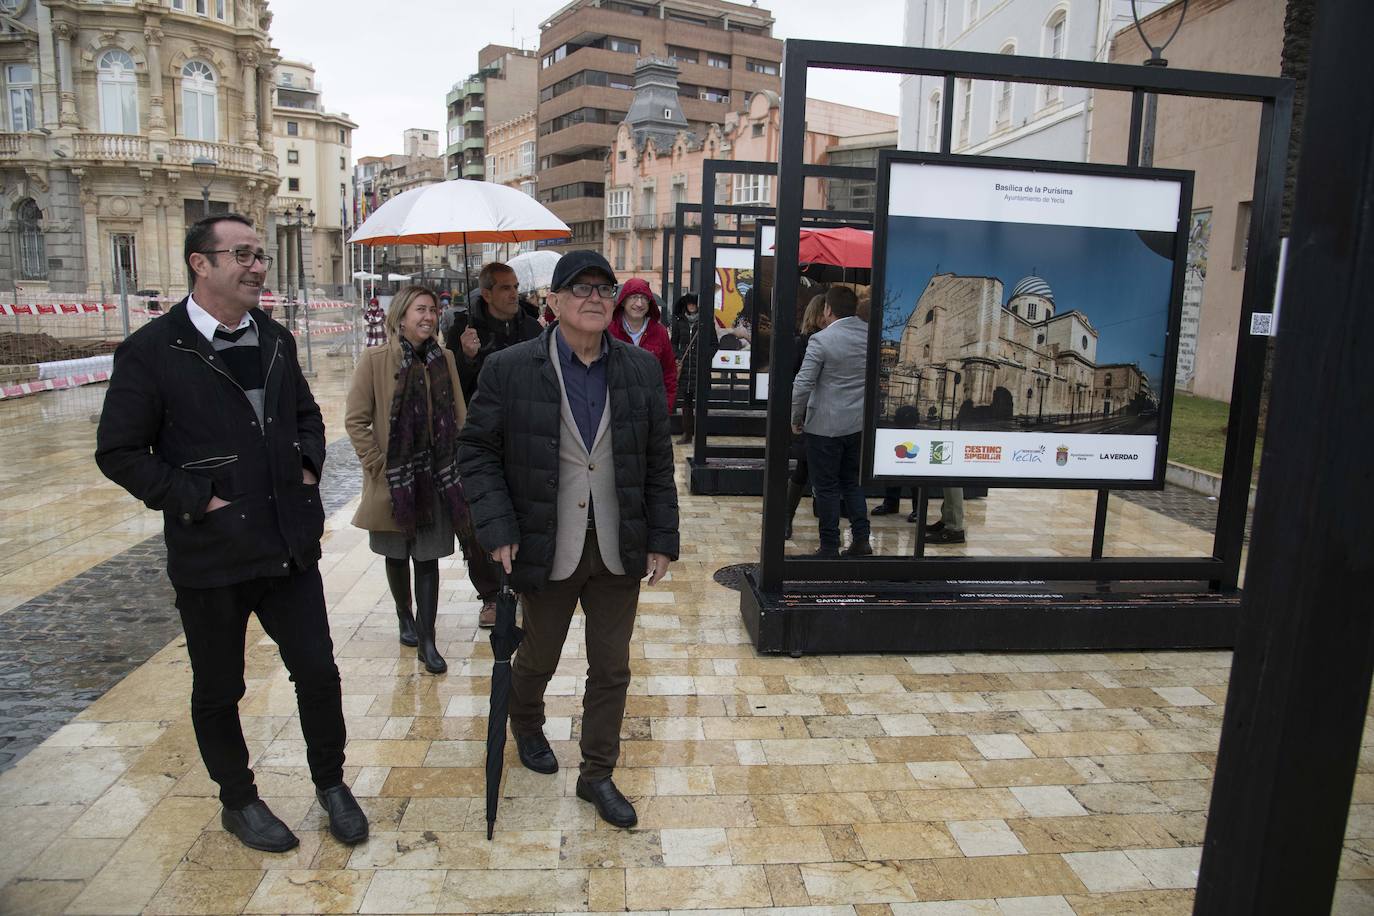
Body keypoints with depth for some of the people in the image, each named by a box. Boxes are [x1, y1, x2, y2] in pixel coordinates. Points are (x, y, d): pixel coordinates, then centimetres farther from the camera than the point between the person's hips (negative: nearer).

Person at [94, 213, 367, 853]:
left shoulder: (275, 340, 7)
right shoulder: (151, 352, -10)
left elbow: (306, 413, 21)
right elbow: (119, 452, -8)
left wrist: (308, 465, 4)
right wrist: (196, 499, -14)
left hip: (290, 546, 4)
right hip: (211, 554, -4)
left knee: (318, 672, 9)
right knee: (218, 691, 14)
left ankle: (330, 782, 31)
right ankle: (239, 801, 36)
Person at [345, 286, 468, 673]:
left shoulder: (444, 358, 3)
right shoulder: (375, 360, -8)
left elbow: (459, 416, 7)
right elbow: (355, 420, -7)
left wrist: (456, 465, 1)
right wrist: (378, 465, -11)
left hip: (437, 477, 2)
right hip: (394, 477, -2)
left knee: (428, 558, 3)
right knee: (397, 555, 16)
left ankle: (426, 641, 9)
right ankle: (405, 618, 38)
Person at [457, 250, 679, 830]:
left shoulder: (642, 370, 1)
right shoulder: (509, 370, -8)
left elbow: (658, 461, 4)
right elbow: (476, 450, -3)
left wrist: (662, 539, 1)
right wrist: (497, 528, -13)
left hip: (620, 550, 2)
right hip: (547, 551, -2)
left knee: (611, 668, 11)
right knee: (538, 658, 19)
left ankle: (597, 775, 31)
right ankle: (526, 728, 53)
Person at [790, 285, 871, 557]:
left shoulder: (821, 339, -16)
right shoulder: (869, 333, 1)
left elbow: (803, 384, -16)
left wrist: (796, 418, -3)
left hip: (825, 425, -6)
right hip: (858, 423, 6)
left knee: (826, 487, 5)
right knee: (852, 482, 19)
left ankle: (830, 547, 11)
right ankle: (861, 540, 19)